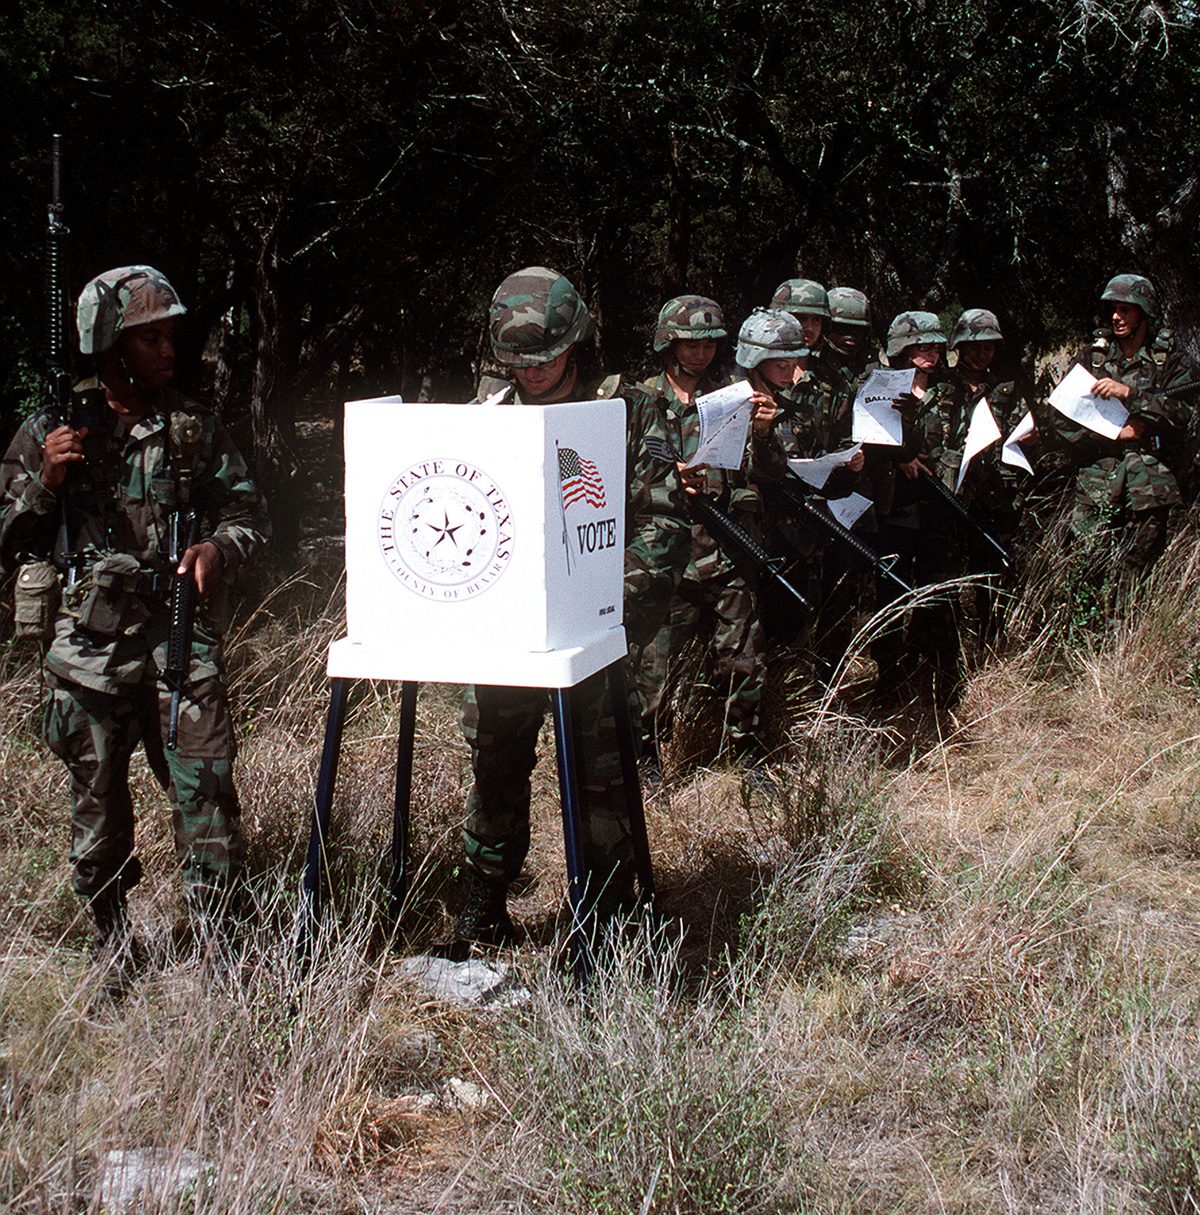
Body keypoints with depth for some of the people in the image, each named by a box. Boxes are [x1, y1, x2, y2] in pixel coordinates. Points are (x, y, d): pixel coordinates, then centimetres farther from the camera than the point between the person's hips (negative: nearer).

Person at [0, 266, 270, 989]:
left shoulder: (194, 428, 7)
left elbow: (251, 513, 11)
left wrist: (219, 547, -10)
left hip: (183, 646, 0)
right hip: (90, 651, 0)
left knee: (208, 800, -6)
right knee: (99, 813, 9)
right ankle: (117, 957, 25)